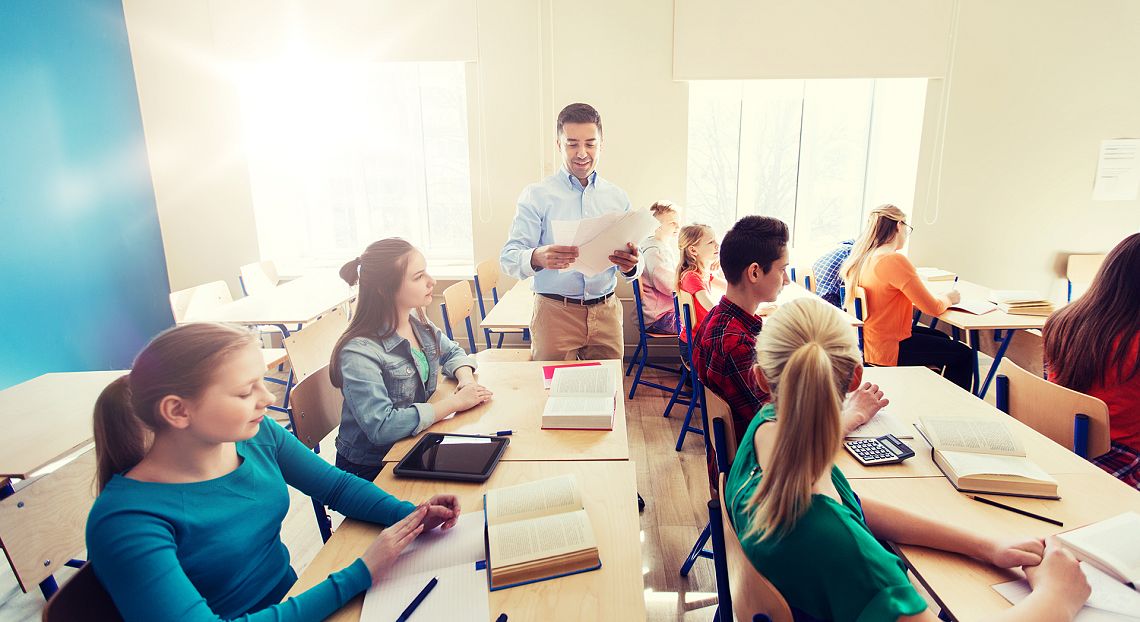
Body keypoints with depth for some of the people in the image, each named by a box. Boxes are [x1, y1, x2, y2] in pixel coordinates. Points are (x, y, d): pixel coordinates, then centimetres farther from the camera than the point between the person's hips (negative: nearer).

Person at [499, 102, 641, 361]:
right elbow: (508, 257, -8)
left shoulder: (617, 197, 9)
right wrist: (537, 258, -30)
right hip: (554, 312, -3)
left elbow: (634, 266, 11)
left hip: (606, 313, 3)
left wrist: (631, 265, -13)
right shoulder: (537, 195, -1)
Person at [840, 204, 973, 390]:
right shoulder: (895, 261, -23)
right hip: (887, 350, -9)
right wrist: (949, 298, 5)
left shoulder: (862, 257, 2)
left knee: (943, 339, 27)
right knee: (963, 355, 6)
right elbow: (933, 308, -17)